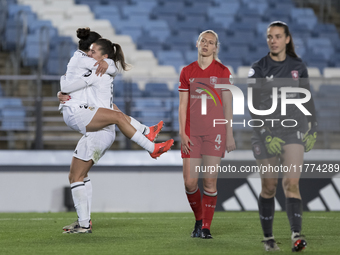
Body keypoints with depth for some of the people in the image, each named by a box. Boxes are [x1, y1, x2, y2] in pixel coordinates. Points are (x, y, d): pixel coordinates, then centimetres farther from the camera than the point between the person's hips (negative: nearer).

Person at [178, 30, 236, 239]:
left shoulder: (222, 72, 3)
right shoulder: (187, 72, 9)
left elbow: (228, 106, 4)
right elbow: (183, 105, 9)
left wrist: (229, 135, -1)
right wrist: (182, 133, 0)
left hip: (215, 131, -2)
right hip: (192, 133, 2)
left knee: (210, 181, -4)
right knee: (190, 182, -3)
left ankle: (206, 227, 4)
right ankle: (199, 219, 20)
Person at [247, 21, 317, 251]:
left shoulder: (298, 66, 6)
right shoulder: (259, 68, -1)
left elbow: (307, 98, 15)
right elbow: (254, 104, -9)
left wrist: (313, 127, 11)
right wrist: (264, 133, -18)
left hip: (294, 131, 1)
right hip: (267, 132, -1)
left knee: (292, 183, -14)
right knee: (269, 187, 3)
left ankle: (297, 235, -25)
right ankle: (268, 237, 15)